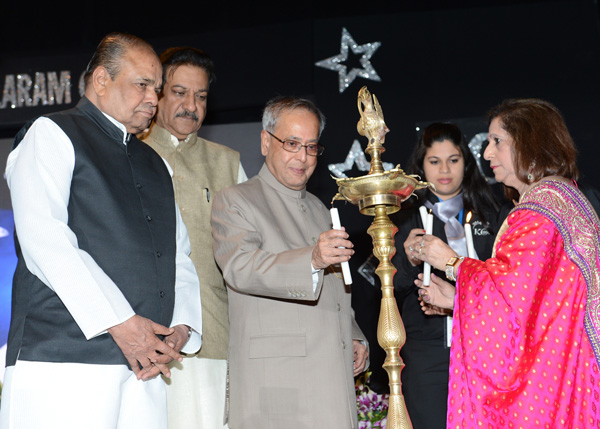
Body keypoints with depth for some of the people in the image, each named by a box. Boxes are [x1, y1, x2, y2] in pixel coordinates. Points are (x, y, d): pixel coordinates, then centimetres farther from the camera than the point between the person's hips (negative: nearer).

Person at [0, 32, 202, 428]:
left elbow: (180, 257, 21)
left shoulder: (155, 165, 26)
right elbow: (44, 240, -9)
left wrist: (182, 326, 1)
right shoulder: (51, 135, 5)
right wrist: (119, 322, -15)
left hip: (146, 365, 6)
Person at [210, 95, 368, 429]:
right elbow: (240, 267, -20)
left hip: (333, 372, 7)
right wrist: (311, 259, -34)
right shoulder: (234, 201, -1)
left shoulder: (318, 208, 23)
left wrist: (354, 338, 15)